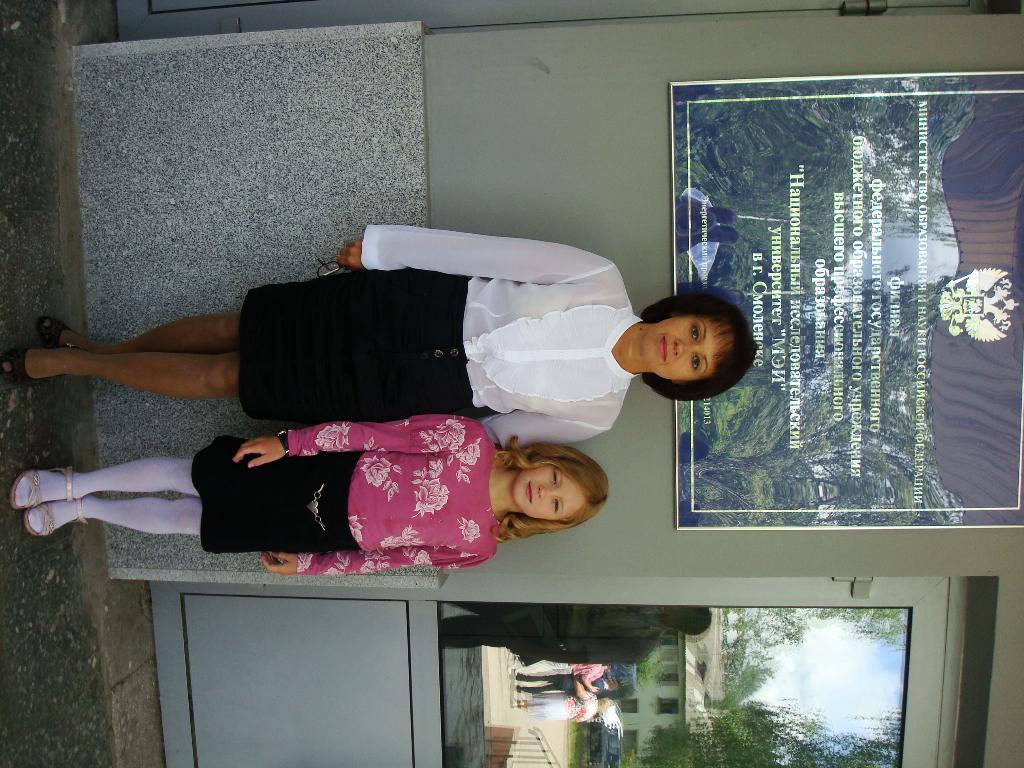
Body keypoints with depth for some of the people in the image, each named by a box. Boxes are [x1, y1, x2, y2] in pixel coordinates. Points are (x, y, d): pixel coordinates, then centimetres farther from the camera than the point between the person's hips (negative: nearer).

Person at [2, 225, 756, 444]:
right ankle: (95, 349, 31)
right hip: (401, 303, 1)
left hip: (393, 391, -1)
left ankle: (66, 360, 21)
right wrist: (384, 241, -1)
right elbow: (496, 253, -4)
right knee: (239, 330, 4)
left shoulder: (596, 413, -4)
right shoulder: (602, 281, -6)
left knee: (220, 378, 2)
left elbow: (509, 430, 6)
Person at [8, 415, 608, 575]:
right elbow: (380, 435, -12)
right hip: (328, 475, -1)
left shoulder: (478, 547, -8)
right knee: (189, 477, 2)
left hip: (329, 532, 1)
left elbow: (394, 557, -1)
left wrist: (309, 565, 1)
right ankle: (74, 487, 26)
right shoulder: (469, 441, -15)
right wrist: (289, 441, -14)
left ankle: (81, 507, 30)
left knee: (191, 519, 9)